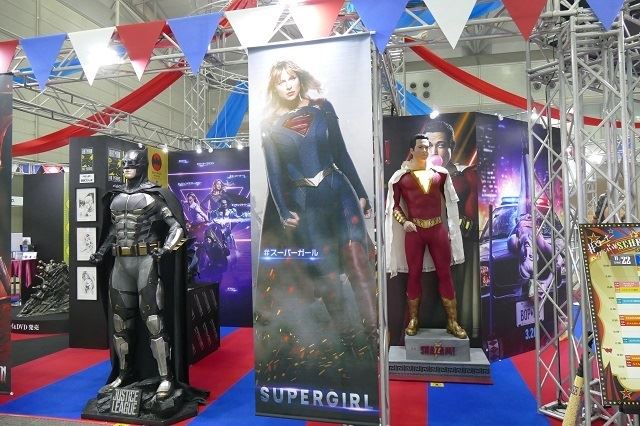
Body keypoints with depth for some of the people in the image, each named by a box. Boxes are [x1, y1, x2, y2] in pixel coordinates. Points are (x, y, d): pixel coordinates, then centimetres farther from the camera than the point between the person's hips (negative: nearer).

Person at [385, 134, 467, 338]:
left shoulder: (440, 173, 8)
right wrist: (404, 222, -15)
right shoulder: (400, 176, 0)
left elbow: (450, 201, 14)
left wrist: (452, 229, 10)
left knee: (445, 274, 5)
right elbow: (394, 205, 1)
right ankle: (413, 321, 18)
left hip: (438, 229, 2)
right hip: (414, 231, -2)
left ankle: (452, 322, 15)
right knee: (414, 275, 6)